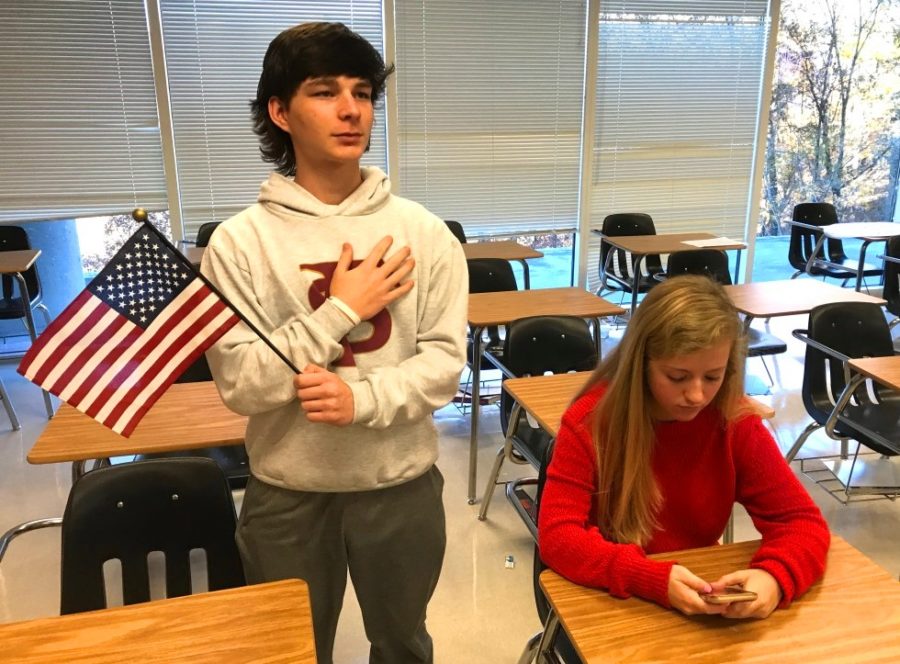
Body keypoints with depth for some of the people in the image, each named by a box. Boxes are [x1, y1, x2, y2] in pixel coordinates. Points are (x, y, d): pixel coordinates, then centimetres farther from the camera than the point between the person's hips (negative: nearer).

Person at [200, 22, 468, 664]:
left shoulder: (422, 232, -7)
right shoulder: (240, 240, -11)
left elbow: (445, 360, -8)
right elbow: (240, 383, -16)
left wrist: (362, 399, -23)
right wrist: (341, 311, -20)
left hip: (402, 485, 1)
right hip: (287, 495, 0)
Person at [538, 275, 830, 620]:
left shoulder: (736, 422, -9)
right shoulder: (589, 422, -17)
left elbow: (801, 519, -7)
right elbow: (557, 535, -21)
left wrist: (774, 576, -28)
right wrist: (654, 580, -34)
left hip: (703, 607, 3)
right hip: (604, 599, -2)